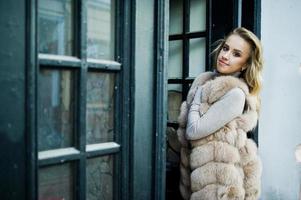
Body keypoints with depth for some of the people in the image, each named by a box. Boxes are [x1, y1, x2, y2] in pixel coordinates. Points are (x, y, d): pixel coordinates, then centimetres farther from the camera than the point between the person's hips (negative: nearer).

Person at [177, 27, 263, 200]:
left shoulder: (235, 94, -20)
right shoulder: (205, 79, 4)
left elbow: (193, 131, -20)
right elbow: (185, 124, 15)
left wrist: (198, 94, -10)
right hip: (201, 170, 7)